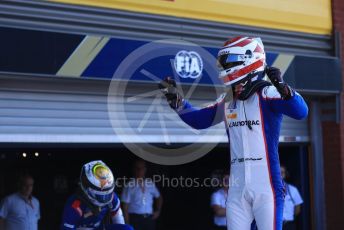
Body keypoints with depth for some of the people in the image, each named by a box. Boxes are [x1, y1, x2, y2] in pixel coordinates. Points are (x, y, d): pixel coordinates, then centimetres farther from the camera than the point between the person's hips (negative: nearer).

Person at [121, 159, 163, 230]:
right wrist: (127, 223, -10)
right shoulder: (130, 185, -6)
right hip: (135, 219, -4)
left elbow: (159, 197, 26)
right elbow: (125, 205, -6)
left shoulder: (151, 184, 8)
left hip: (149, 219, 5)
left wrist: (158, 211, 13)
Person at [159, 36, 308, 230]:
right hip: (238, 188, 7)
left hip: (267, 186, -6)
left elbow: (300, 112, -22)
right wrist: (176, 99, 12)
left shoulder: (266, 93, -8)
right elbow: (199, 120, 22)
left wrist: (283, 88, -38)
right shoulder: (228, 100, 12)